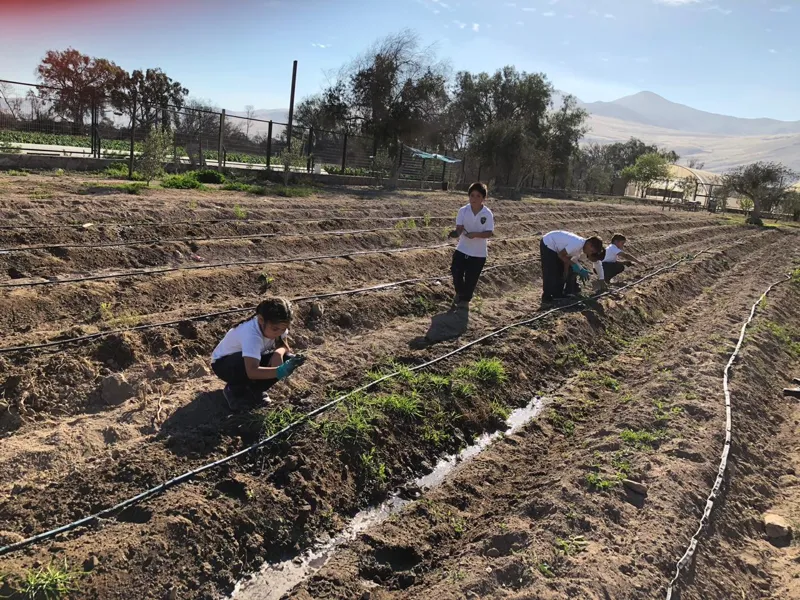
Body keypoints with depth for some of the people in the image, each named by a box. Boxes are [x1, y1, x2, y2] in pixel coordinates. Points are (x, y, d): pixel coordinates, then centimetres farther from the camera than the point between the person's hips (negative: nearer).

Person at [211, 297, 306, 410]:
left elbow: (284, 346, -7)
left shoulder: (276, 326, -20)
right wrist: (280, 371, -61)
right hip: (223, 363, -7)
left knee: (288, 358, -17)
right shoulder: (251, 334, -39)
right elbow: (252, 371, -49)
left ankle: (252, 389, -1)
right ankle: (235, 390, -10)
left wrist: (279, 353, -30)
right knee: (251, 363, -40)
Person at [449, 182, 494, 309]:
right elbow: (459, 228, -14)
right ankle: (459, 293, 33)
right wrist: (457, 232, -38)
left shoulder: (487, 214, -12)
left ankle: (465, 299, 29)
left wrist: (475, 234, -31)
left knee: (471, 278, 6)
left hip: (479, 253, -1)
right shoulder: (463, 211, -7)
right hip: (462, 249, 2)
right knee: (456, 273, 3)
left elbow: (489, 233, -15)